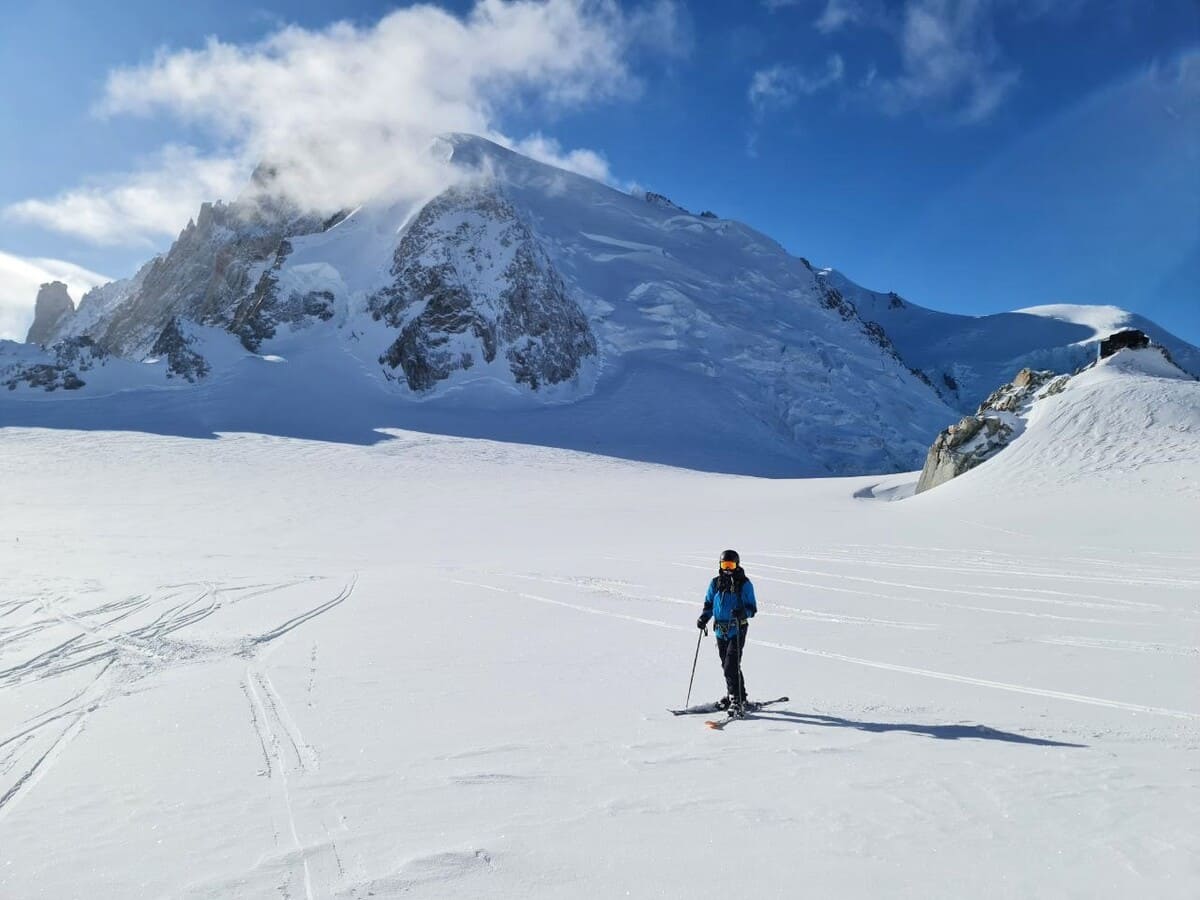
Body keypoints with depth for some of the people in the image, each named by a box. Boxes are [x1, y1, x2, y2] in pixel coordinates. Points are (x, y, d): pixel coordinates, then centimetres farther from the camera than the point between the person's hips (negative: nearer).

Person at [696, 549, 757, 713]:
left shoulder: (744, 584, -4)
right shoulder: (715, 583, 8)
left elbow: (752, 608, -4)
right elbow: (709, 603, 18)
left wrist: (742, 612, -25)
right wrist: (704, 618, 0)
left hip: (737, 630, -5)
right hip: (721, 630, 5)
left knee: (731, 665, -12)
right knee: (726, 665, 12)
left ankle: (737, 700, -7)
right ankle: (732, 695, 26)